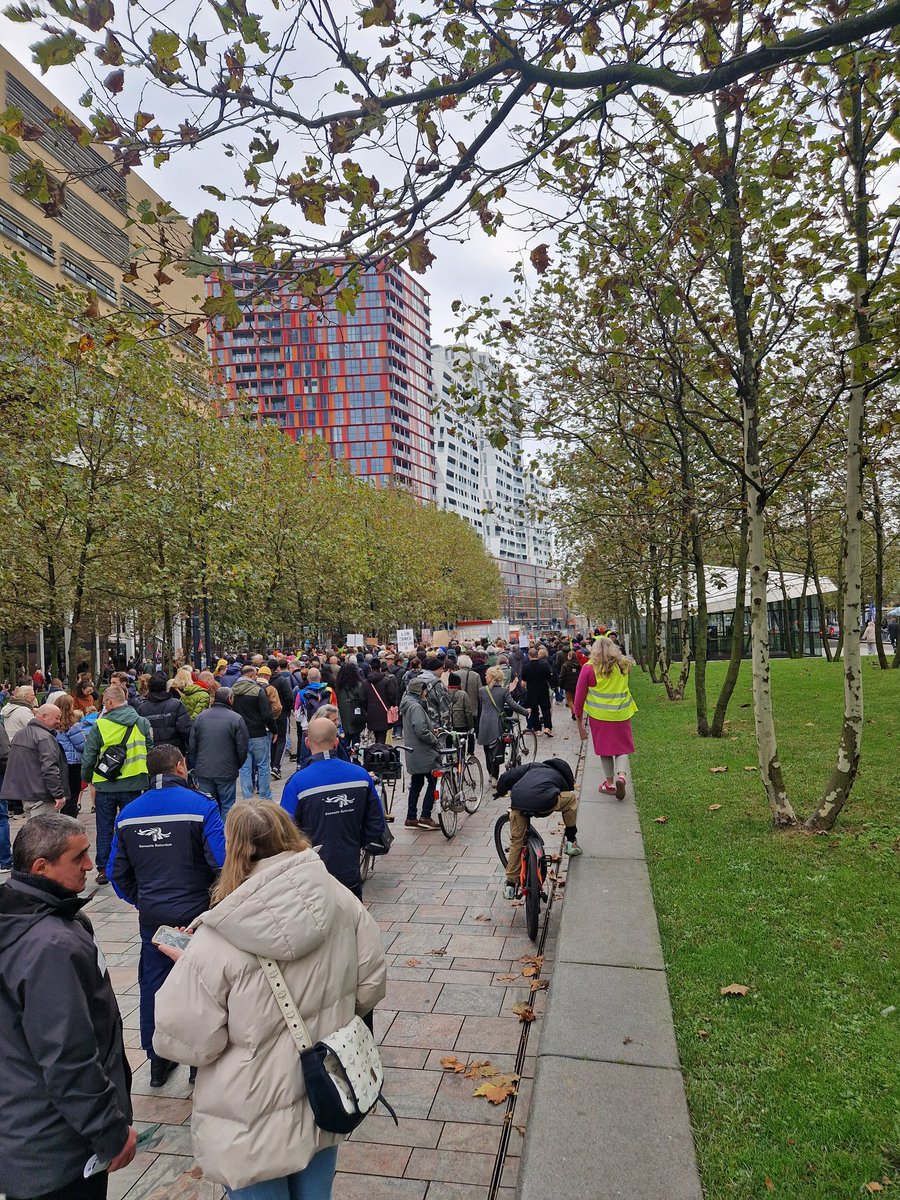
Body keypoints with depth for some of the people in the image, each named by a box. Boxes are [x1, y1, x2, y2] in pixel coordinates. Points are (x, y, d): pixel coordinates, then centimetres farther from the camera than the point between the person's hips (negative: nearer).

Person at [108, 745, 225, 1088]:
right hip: (195, 914, -4)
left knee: (153, 982, 18)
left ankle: (157, 1061, 31)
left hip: (151, 916, 4)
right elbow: (223, 863, -20)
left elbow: (117, 872, 8)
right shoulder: (200, 806, -15)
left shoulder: (128, 813, 1)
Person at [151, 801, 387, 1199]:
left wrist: (185, 971, -2)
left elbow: (186, 1042, -18)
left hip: (255, 1125, -4)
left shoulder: (217, 943, -28)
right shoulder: (340, 901, -14)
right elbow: (370, 985, -3)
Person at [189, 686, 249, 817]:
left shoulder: (201, 716, 1)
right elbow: (242, 748, -8)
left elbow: (192, 746, 6)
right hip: (227, 772, -3)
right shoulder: (236, 719, -10)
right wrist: (237, 766, 10)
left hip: (203, 771, 3)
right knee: (227, 806, 6)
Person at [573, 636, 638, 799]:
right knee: (620, 746, 11)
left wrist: (578, 715, 8)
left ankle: (610, 783, 17)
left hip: (599, 715, -2)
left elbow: (580, 694, -4)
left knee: (605, 748, 11)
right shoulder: (623, 665, 2)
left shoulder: (589, 667, -7)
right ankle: (620, 774, -12)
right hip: (621, 713, 2)